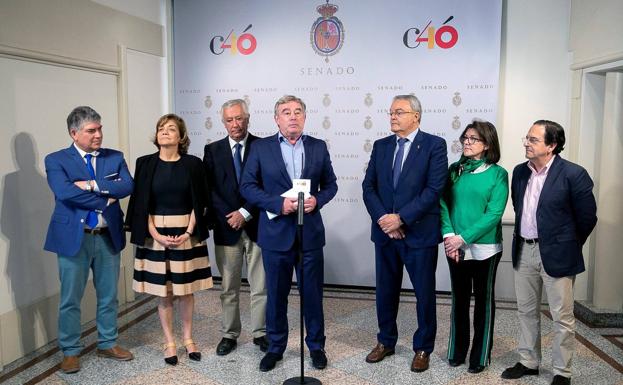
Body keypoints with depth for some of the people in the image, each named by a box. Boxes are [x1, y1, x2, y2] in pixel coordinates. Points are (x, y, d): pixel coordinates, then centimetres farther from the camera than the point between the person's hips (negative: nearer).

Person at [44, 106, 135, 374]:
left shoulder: (115, 157, 6)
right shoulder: (56, 160, -4)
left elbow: (128, 186, -10)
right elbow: (65, 193, -20)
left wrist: (93, 184, -20)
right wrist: (106, 199, -16)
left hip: (108, 237, 3)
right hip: (74, 237, -3)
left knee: (108, 296, 14)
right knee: (70, 299, 8)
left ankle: (108, 344, 31)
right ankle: (70, 351, 25)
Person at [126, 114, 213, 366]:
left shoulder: (193, 164, 0)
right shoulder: (145, 164, 0)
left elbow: (200, 203, 1)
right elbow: (141, 204, -2)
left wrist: (189, 232, -9)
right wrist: (156, 235, -10)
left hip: (187, 233, 0)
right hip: (156, 235, 0)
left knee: (186, 289, 9)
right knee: (163, 292, 7)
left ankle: (188, 339, 26)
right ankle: (169, 343, 22)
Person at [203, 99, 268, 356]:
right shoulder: (213, 150, 6)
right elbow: (209, 189, 0)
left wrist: (245, 213, -12)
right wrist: (229, 216, -10)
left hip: (256, 226, -1)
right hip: (226, 227, 1)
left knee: (260, 286, 7)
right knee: (228, 287, 10)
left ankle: (260, 333, 22)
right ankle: (229, 334, 24)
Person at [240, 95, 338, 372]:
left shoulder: (318, 147, 5)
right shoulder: (261, 147, 0)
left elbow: (330, 184, 9)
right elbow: (248, 186, -3)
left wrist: (317, 200, -11)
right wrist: (278, 203, -16)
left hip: (310, 232, 1)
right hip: (275, 233, -1)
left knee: (313, 293, 10)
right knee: (276, 294, 11)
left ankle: (316, 345, 29)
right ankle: (275, 347, 29)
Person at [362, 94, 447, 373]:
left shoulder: (434, 145, -6)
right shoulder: (380, 146, 8)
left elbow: (434, 189, -15)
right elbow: (368, 187, 3)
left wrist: (400, 218, -18)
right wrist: (383, 219, -11)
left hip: (419, 233, -4)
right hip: (384, 232, 4)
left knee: (424, 293, 8)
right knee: (385, 290, 15)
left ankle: (423, 348, 26)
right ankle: (385, 342, 33)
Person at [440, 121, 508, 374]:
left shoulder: (497, 174, -6)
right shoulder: (454, 170, 4)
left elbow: (494, 214, -13)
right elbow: (444, 204, -1)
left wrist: (464, 238, -18)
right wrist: (449, 235, -15)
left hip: (484, 248, -3)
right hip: (456, 247, 3)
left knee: (483, 300, 10)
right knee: (459, 298, 13)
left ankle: (481, 355, 23)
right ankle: (457, 350, 27)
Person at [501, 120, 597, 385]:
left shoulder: (573, 174, -13)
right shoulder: (520, 171, 5)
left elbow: (587, 217, -5)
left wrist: (568, 246, 4)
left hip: (556, 254, -6)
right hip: (524, 250, 6)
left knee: (562, 317, 6)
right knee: (526, 311, 15)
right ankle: (528, 362, 31)